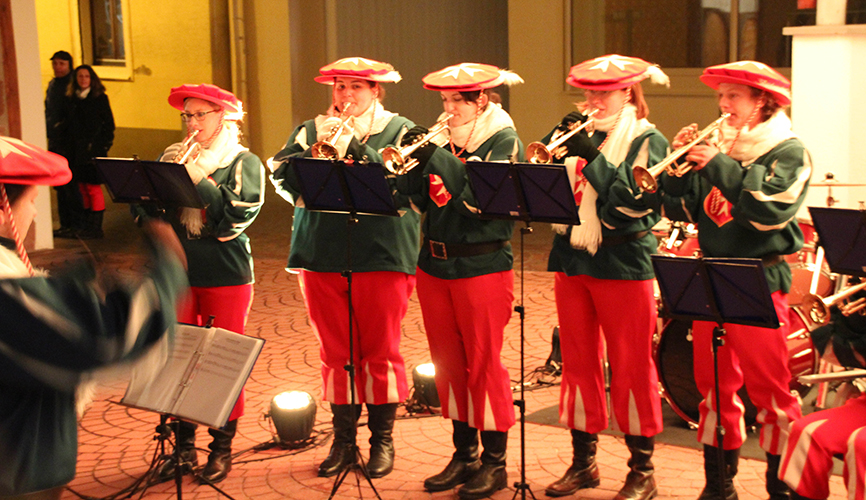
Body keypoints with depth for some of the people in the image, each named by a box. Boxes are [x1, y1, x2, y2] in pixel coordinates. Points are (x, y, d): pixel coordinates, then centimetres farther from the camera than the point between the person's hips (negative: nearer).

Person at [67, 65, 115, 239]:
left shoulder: (100, 98, -4)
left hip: (94, 148, -6)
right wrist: (72, 145, 7)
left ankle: (95, 228, 1)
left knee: (93, 187, -5)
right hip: (78, 150, 6)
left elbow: (109, 123, -4)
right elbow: (71, 126, 14)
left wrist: (105, 145, -10)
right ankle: (87, 225, 18)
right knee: (83, 187, 9)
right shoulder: (74, 99, 10)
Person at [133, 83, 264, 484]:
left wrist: (196, 177, -19)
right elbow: (145, 213, 4)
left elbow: (235, 216, -16)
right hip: (178, 273, 4)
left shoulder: (243, 162, -1)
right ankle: (183, 446, 20)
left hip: (227, 276, -3)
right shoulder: (172, 157, 9)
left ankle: (222, 448, 15)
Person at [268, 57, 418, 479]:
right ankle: (343, 440, 19)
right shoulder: (311, 131, 12)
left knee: (381, 353, 3)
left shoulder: (400, 131, 3)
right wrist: (319, 146, -14)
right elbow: (284, 180, -1)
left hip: (381, 258, -3)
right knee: (336, 354, 8)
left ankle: (382, 440, 17)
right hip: (322, 257, 3)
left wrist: (353, 143, -18)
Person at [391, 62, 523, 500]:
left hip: (482, 264, -6)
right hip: (434, 263, 6)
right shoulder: (441, 139, 10)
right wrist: (409, 165, -10)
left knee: (484, 363, -1)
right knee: (448, 363, 12)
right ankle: (464, 455, 25)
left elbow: (481, 197, -21)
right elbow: (421, 202, 7)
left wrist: (436, 157, -26)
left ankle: (494, 463, 11)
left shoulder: (502, 139, -6)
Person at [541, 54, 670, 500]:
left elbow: (633, 202, -17)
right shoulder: (577, 136, 12)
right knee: (578, 362, 11)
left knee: (630, 367, 0)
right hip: (571, 260, 5)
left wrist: (592, 155, -21)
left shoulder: (647, 141, -3)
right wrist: (557, 140, -8)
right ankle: (583, 462, 23)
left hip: (622, 264, -5)